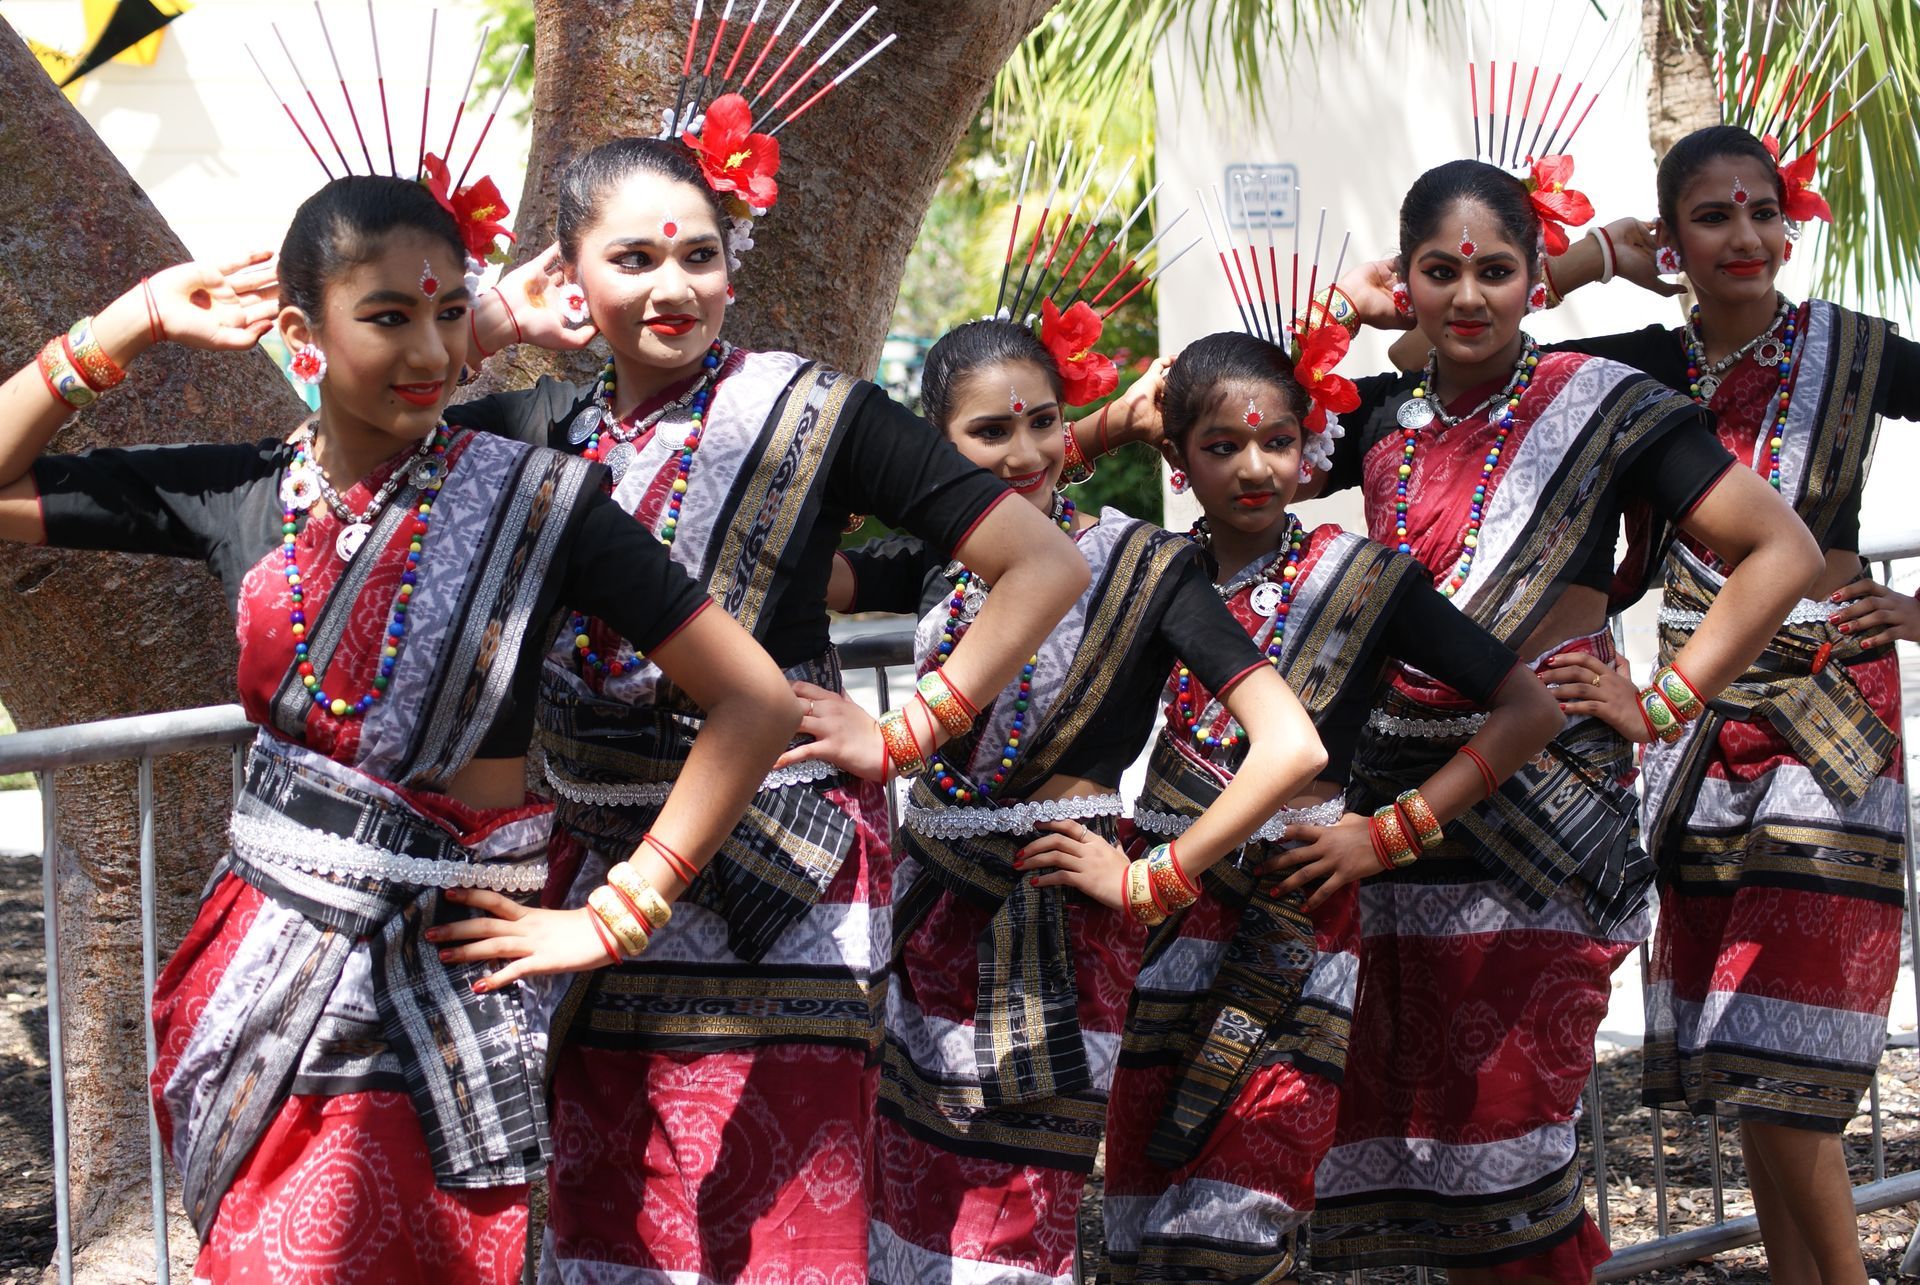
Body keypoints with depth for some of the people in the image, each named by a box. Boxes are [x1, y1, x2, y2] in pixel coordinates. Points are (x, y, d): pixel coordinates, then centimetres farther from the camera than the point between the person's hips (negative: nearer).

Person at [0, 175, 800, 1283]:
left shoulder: (532, 501, -9)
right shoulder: (244, 495, 3)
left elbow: (757, 703, -10)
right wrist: (136, 324, 0)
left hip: (441, 974, -4)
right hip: (260, 970, 4)